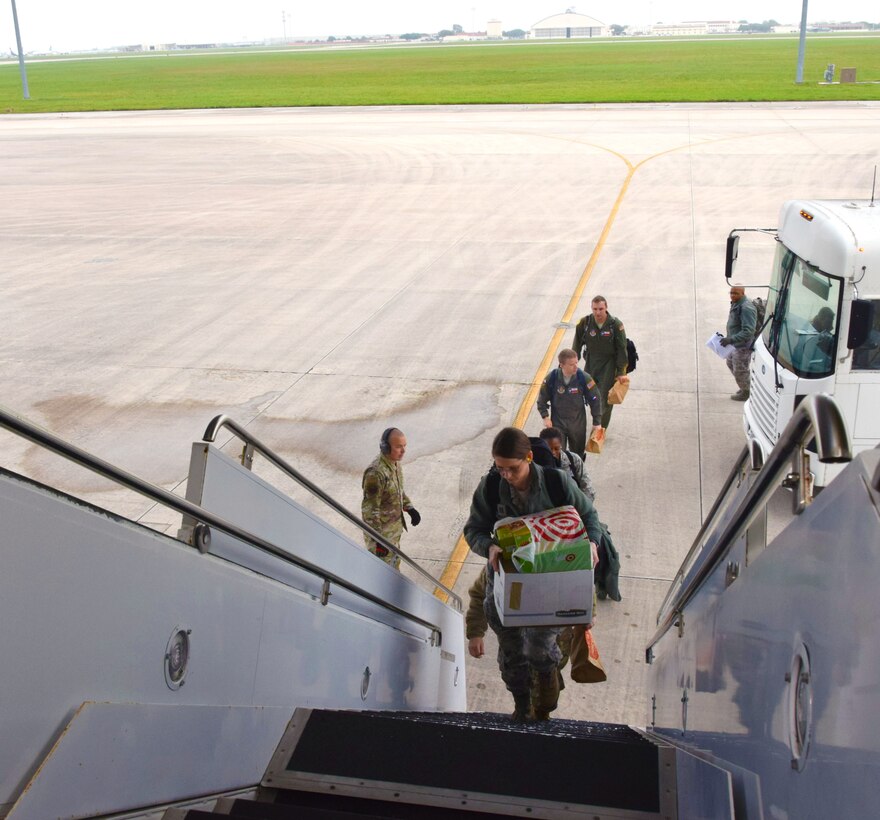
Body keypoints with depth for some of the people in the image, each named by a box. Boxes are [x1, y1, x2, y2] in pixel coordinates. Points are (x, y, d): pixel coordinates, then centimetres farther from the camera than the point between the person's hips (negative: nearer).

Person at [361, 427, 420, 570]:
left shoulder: (395, 462, -2)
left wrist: (410, 508, 8)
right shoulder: (376, 473, -31)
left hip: (394, 527, 8)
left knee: (394, 563, 26)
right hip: (381, 530, -8)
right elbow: (369, 509, -27)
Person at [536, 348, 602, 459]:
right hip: (557, 423, -1)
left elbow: (595, 400, -5)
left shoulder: (584, 378, -17)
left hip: (578, 423, 1)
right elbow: (542, 399, -1)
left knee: (578, 454, 14)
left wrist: (597, 422, -3)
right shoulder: (551, 378, -17)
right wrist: (545, 417, -8)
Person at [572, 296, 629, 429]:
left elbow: (622, 349, -9)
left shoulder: (616, 325, -16)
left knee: (605, 398, -4)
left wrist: (621, 372, -8)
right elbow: (577, 345, 2)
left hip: (609, 364, -3)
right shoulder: (585, 323, -10)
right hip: (590, 362, 3)